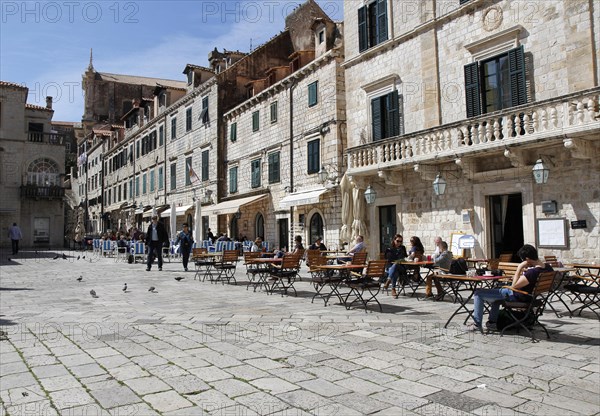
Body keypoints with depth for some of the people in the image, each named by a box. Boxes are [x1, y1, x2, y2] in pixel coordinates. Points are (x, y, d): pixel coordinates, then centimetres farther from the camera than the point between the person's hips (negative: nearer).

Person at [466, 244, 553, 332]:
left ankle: (477, 324, 6)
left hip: (517, 297, -10)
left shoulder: (532, 272, -35)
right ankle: (492, 322, 33)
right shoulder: (548, 267, -8)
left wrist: (519, 268, -25)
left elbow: (514, 286, -25)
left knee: (479, 293, -3)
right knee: (496, 292, 35)